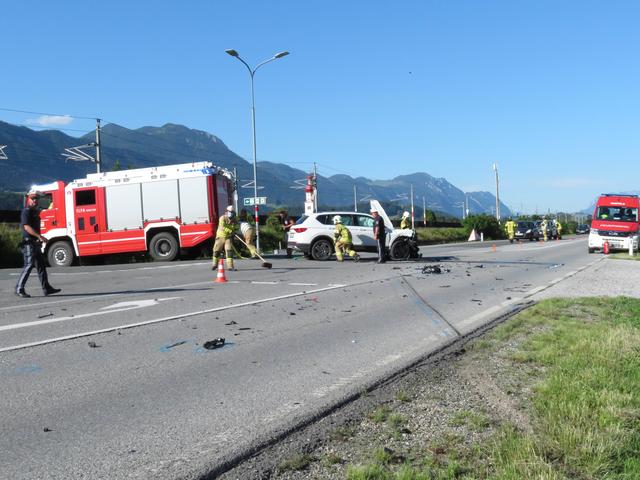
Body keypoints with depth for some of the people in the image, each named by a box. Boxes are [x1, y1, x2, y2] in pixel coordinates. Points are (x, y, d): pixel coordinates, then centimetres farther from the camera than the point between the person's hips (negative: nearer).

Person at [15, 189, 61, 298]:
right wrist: (40, 236, -28)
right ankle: (19, 289, 0)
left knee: (41, 266, 8)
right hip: (29, 243, -10)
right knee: (29, 266, -7)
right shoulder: (26, 211, -11)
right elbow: (27, 227, -22)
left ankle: (46, 289, 9)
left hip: (35, 243, 10)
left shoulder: (35, 211, 17)